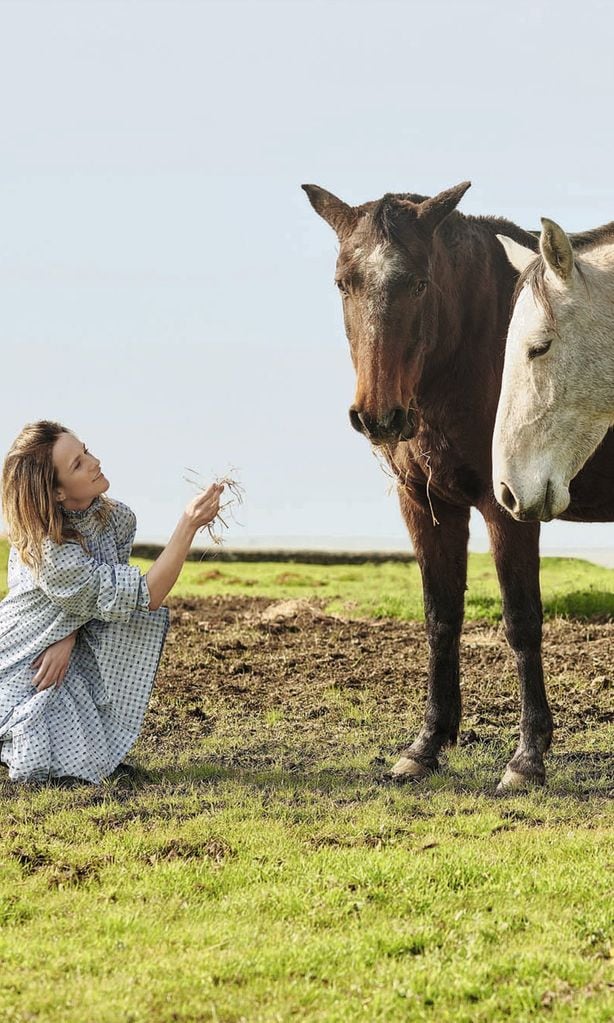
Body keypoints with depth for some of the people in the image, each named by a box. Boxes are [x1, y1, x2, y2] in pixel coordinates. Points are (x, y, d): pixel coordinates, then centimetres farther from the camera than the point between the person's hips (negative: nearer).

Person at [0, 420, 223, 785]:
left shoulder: (116, 518, -7)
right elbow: (144, 596, -32)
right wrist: (189, 525, -38)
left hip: (68, 655, 7)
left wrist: (68, 637, -17)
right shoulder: (48, 550, -31)